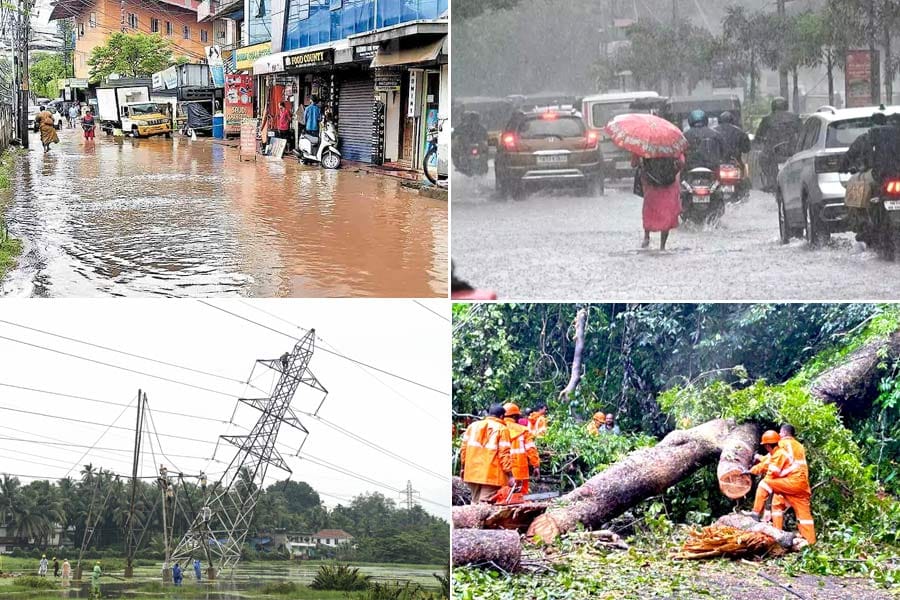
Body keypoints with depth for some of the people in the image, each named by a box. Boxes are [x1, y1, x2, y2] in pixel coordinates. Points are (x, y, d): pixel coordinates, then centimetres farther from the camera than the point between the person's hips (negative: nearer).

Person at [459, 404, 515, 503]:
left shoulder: (473, 426, 11)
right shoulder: (502, 429, -3)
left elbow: (464, 448, 11)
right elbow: (504, 454, -10)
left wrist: (463, 467, 21)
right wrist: (510, 475, -9)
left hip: (473, 473, 5)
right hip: (491, 475, -5)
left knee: (475, 503, 15)